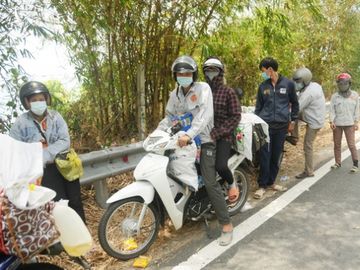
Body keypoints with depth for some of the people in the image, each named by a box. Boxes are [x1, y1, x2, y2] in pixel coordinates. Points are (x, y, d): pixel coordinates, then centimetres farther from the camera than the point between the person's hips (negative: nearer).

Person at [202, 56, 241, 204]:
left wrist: (216, 133, -18)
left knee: (220, 166, -24)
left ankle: (232, 183, 11)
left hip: (223, 136, -4)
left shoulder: (228, 92, -1)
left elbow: (235, 117, -8)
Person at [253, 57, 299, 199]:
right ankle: (262, 185, 2)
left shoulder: (288, 84, 2)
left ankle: (271, 182, 22)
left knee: (276, 156, 8)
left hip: (282, 125, 0)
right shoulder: (263, 86, 6)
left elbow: (294, 103, 12)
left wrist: (293, 120, 10)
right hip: (266, 125, 0)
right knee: (265, 156, -5)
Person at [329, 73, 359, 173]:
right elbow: (332, 110, -1)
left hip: (349, 124, -1)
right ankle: (338, 162, 20)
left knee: (351, 144, -4)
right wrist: (331, 121, -12)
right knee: (337, 144, 8)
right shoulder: (334, 96, 1)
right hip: (337, 124, 1)